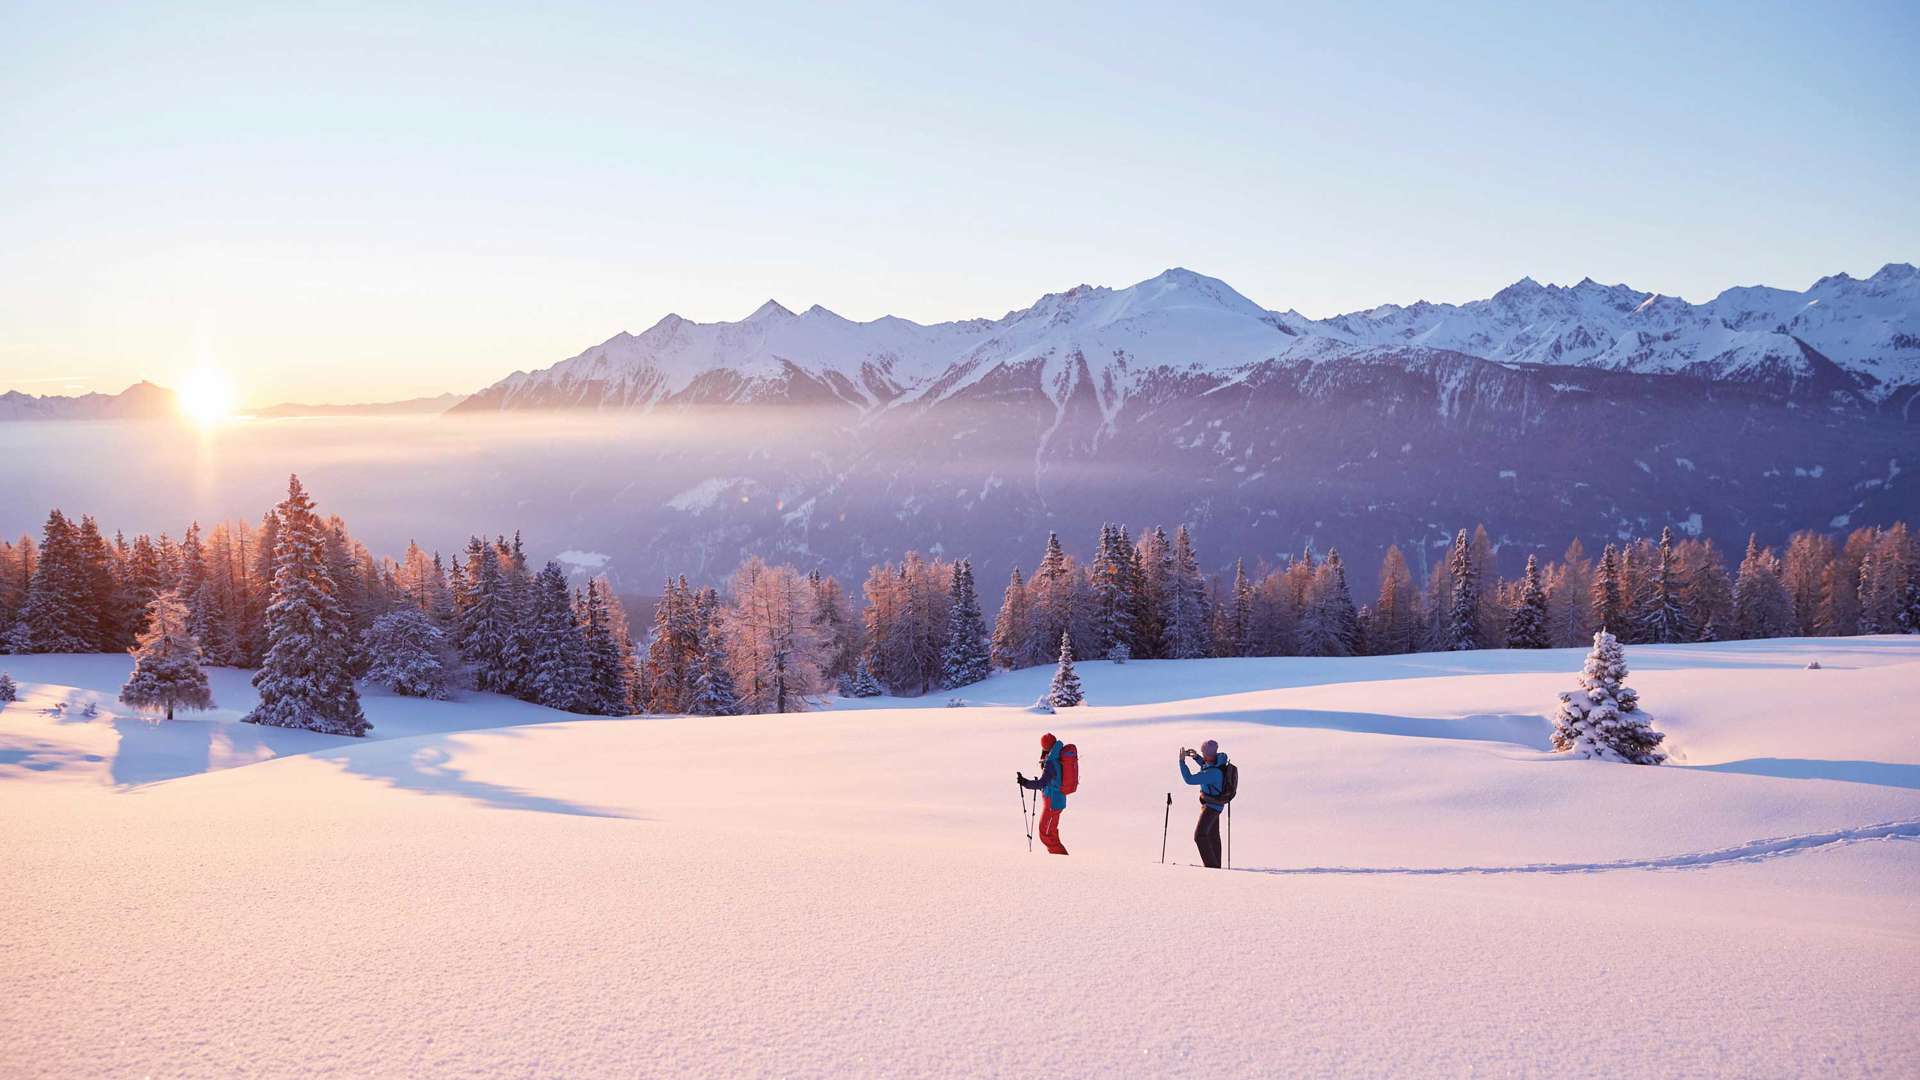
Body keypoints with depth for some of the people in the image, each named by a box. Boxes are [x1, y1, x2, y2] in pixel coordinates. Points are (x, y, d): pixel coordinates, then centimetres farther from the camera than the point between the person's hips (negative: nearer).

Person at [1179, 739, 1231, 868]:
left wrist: (1182, 760, -28)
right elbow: (1206, 765, 14)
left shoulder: (1213, 773, -36)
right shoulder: (1220, 757, -10)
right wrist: (1195, 756, -1)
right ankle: (1216, 864, 33)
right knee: (1213, 834, 21)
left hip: (1211, 806, -10)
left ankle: (1211, 865, -15)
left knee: (1200, 835, -15)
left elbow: (1189, 779, -33)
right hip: (1215, 803, 10)